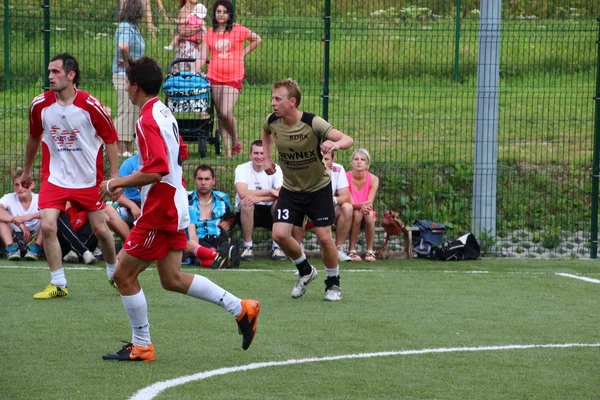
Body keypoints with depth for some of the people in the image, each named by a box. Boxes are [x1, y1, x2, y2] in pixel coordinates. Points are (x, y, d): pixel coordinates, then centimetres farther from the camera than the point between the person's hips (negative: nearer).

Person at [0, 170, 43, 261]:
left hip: (34, 239, -1)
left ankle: (35, 247, -23)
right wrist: (19, 223, -38)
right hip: (14, 239, 1)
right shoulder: (9, 198, -3)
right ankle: (11, 247, -27)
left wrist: (29, 217, -39)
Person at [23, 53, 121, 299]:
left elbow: (110, 139, -4)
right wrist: (26, 171, 21)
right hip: (55, 176, 1)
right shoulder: (40, 105, -7)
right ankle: (58, 285, -2)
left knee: (100, 229, 7)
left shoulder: (91, 106, -15)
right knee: (47, 226, -15)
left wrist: (114, 176, -8)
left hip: (89, 178, -1)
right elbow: (34, 137, 12)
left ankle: (114, 273, 34)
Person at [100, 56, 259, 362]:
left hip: (159, 212, -10)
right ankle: (240, 308, 12)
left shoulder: (147, 121, -20)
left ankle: (141, 346, 7)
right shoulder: (164, 112, 10)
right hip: (175, 206, 10)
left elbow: (156, 171, -28)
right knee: (172, 279, 14)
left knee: (124, 275, 1)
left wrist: (117, 183, -18)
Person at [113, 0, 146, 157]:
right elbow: (123, 46, -35)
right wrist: (127, 60, -19)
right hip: (124, 75, -10)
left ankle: (129, 149, 22)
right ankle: (122, 149, -3)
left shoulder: (133, 27, 13)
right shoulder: (126, 27, -17)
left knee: (133, 112, 15)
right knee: (125, 112, -6)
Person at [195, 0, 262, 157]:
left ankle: (236, 141, 8)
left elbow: (257, 39, 13)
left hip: (233, 78, -4)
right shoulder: (210, 33, 5)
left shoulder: (238, 30, -3)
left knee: (226, 112, -17)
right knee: (220, 114, 6)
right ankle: (227, 150, 13)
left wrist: (243, 54, 4)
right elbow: (202, 57, 3)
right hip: (215, 77, 4)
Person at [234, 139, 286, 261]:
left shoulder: (275, 169, -3)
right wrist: (270, 191, -24)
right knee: (246, 203, -35)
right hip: (249, 214, -1)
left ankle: (277, 247, -15)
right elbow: (242, 193, -26)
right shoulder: (242, 169, -7)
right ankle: (248, 247, -20)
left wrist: (259, 198, -34)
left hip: (270, 212, 1)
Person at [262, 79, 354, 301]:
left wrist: (335, 144, -53)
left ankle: (333, 283, 20)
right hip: (290, 189, 4)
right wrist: (267, 158, 7)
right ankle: (305, 270, 16)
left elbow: (348, 140, -31)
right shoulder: (273, 121, -10)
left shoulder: (313, 123, -24)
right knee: (280, 235, -11)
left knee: (324, 238, -5)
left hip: (318, 188, -4)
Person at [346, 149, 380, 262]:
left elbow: (369, 203, -15)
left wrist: (367, 207, -40)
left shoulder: (373, 179, -9)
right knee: (357, 213, -35)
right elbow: (349, 202, -20)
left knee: (369, 215, -34)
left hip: (366, 212, 2)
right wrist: (361, 205, -42)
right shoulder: (346, 177, -15)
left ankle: (370, 251, -22)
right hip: (351, 214, -1)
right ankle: (352, 251, -28)